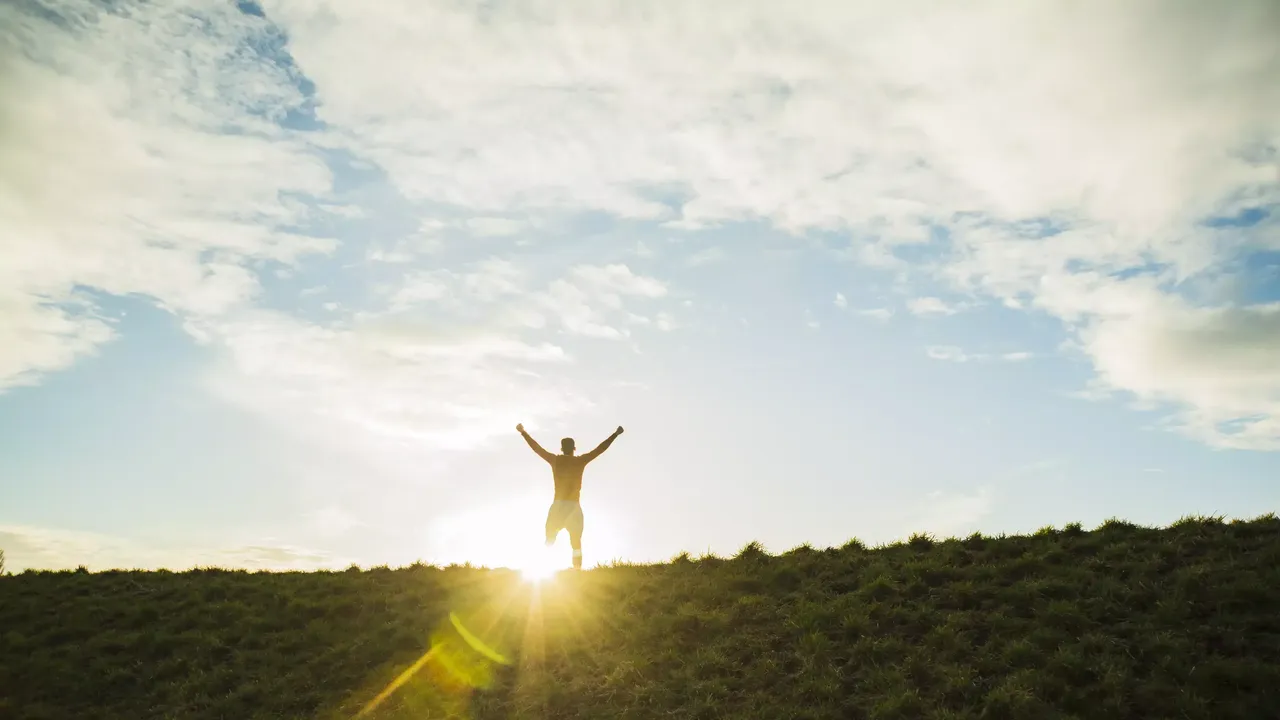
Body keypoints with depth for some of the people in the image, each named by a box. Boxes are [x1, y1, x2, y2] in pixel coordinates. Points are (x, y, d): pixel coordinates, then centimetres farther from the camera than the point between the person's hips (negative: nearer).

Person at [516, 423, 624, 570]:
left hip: (558, 506, 1)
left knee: (549, 542, 8)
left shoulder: (555, 460, 2)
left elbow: (536, 447, 11)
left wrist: (523, 432, 22)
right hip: (574, 507, 0)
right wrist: (616, 434, 14)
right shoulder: (580, 461, 0)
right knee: (576, 544, 5)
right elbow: (601, 448, 6)